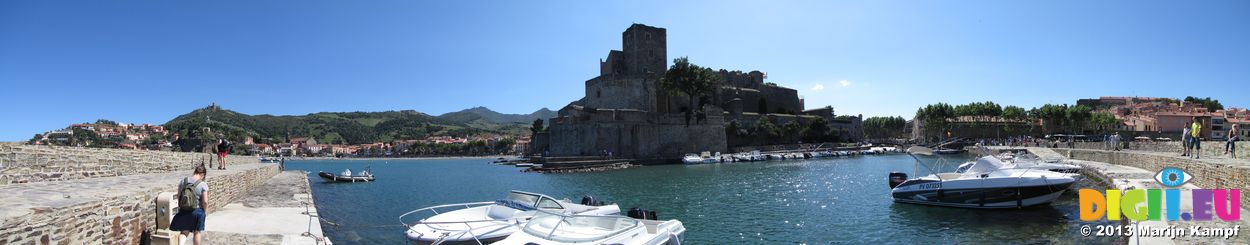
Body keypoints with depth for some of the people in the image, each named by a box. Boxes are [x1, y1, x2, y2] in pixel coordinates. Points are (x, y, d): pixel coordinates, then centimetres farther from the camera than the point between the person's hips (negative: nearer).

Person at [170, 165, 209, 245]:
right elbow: (205, 202, -15)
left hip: (183, 211, 3)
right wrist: (203, 211, 2)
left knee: (184, 232, 14)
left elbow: (178, 196, 3)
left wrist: (180, 207, 15)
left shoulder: (183, 181, -2)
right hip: (197, 211, -3)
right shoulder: (203, 184, -13)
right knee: (196, 232, 12)